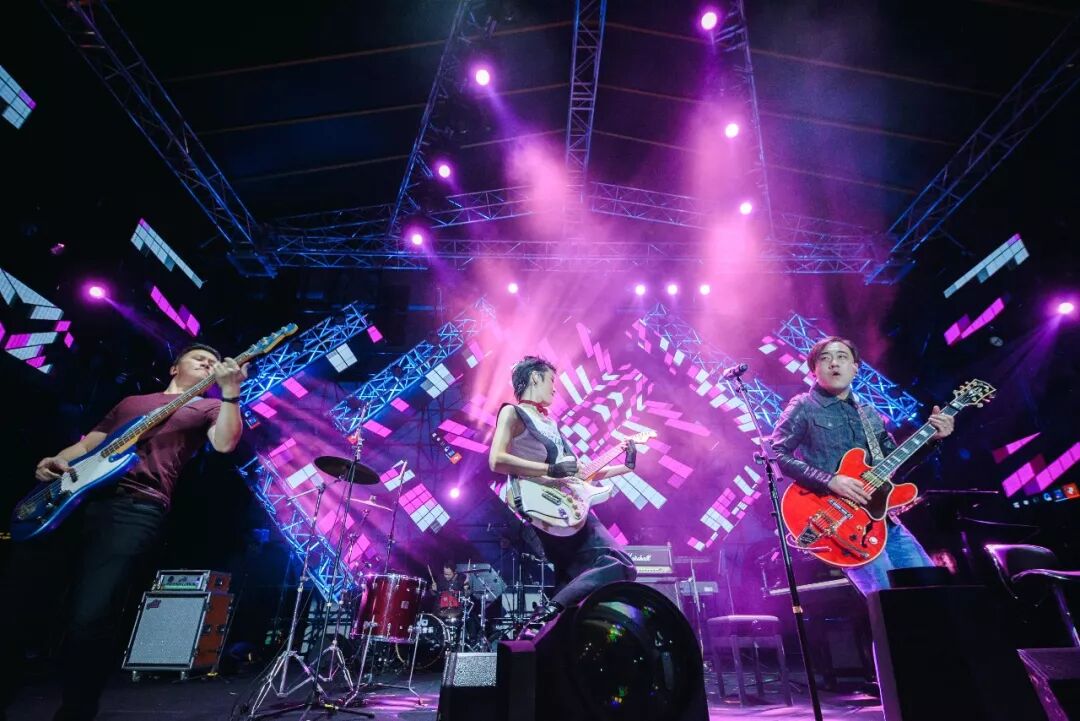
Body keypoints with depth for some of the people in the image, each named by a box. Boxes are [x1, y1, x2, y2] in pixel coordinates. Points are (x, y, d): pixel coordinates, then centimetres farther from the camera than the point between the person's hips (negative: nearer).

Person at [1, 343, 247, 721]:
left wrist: (230, 392, -18)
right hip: (72, 495, 5)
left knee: (91, 619, -15)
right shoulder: (130, 400, 30)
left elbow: (225, 442, -6)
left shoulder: (208, 407, 15)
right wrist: (55, 461, 6)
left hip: (136, 509, -5)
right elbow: (87, 443, 28)